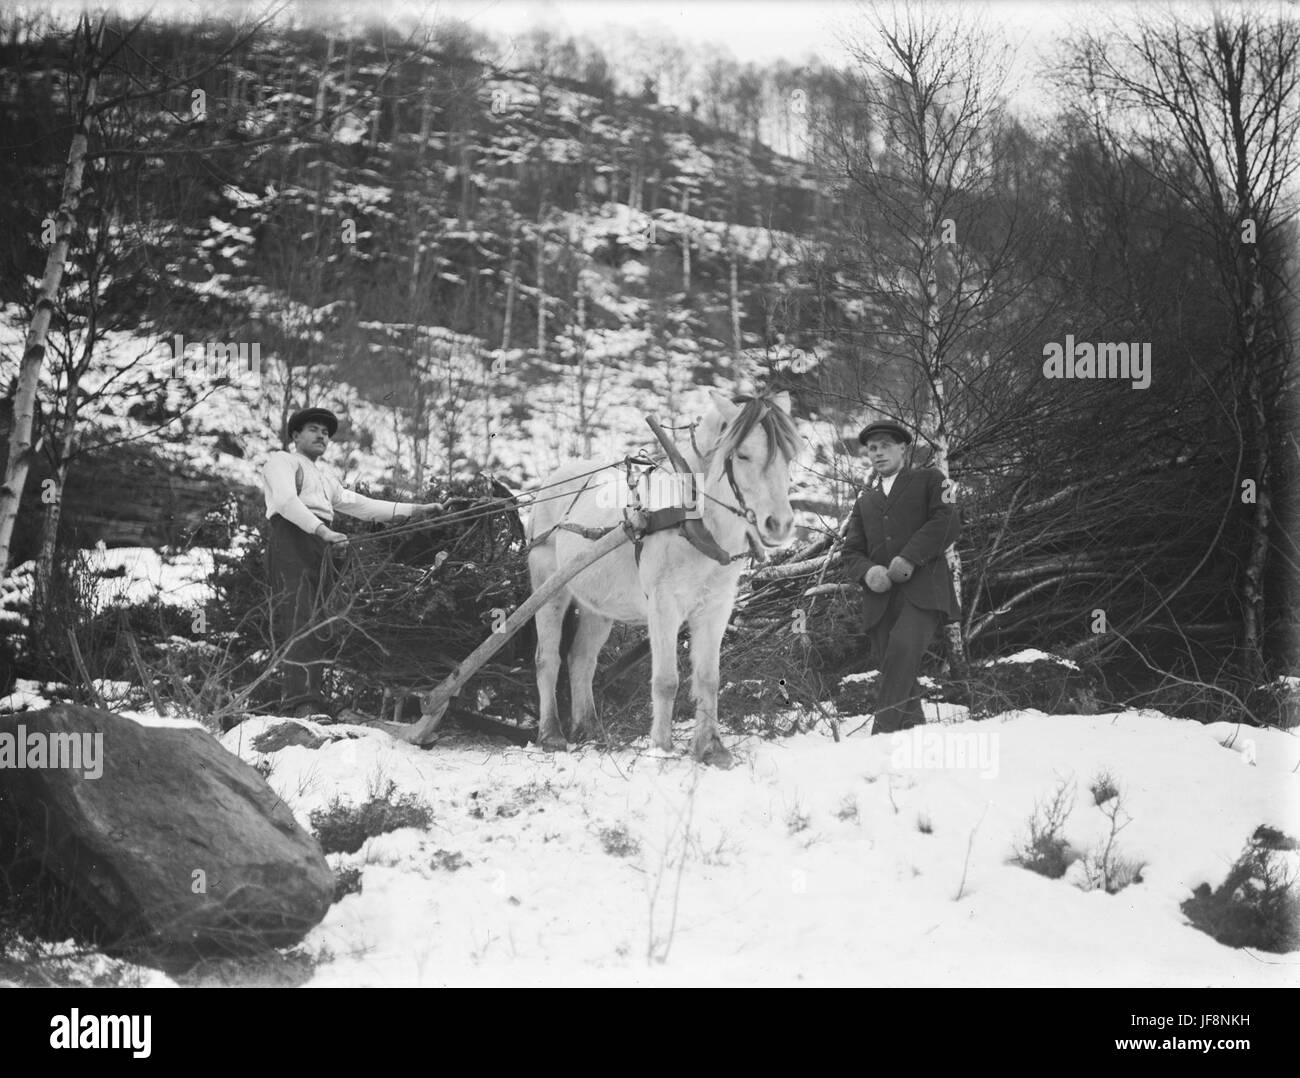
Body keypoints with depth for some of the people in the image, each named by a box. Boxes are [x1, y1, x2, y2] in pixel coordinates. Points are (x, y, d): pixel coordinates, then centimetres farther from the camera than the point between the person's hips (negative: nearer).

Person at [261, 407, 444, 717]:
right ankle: (302, 701, -30)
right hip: (291, 540, -9)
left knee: (321, 625, -1)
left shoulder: (325, 476, 35)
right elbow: (285, 500, -9)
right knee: (298, 621, -20)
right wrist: (322, 531, -22)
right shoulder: (283, 461, 10)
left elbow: (357, 504, 29)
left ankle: (311, 697, -4)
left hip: (322, 546, 9)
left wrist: (413, 510, 22)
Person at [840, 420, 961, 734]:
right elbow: (849, 555, 21)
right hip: (881, 598, 5)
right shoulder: (865, 501, 28)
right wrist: (867, 572, -4)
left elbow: (948, 522, 0)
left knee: (903, 649, -29)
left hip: (923, 589, -5)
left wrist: (909, 558, -11)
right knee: (899, 676, -4)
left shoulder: (929, 480, 16)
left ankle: (882, 737, -35)